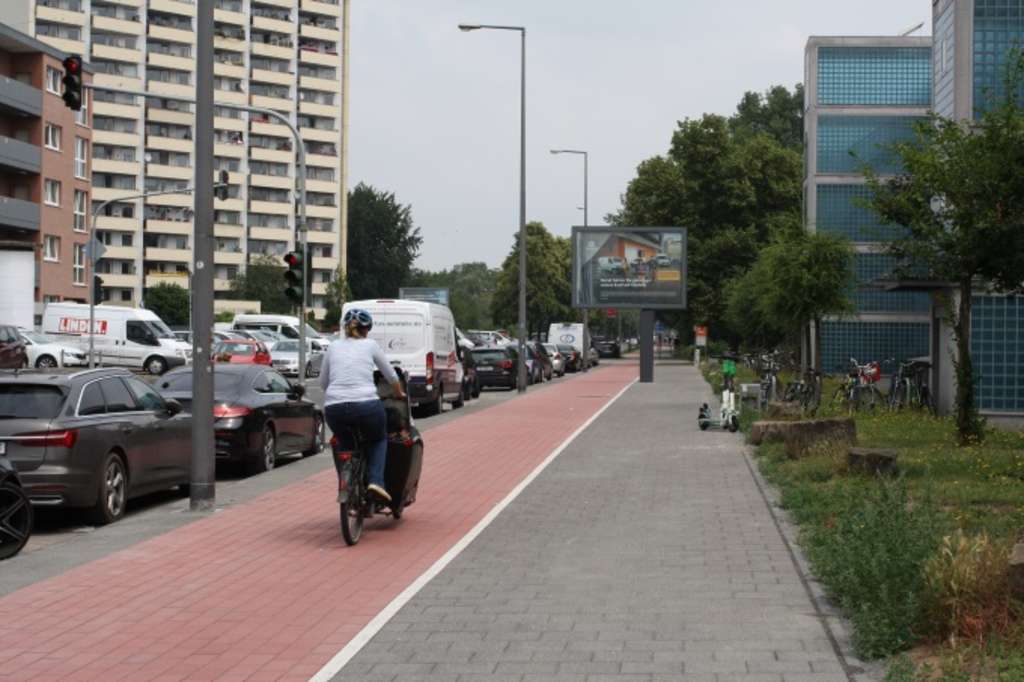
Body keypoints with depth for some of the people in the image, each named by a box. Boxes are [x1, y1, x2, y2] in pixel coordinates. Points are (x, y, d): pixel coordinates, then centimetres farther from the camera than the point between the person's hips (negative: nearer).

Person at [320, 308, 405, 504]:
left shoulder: (333, 346, 18)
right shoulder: (370, 345, 13)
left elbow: (322, 383, 26)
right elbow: (391, 376, 22)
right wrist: (399, 394, 42)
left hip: (334, 408, 2)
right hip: (366, 405, -2)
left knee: (344, 445, 28)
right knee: (378, 440, 25)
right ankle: (375, 481, 3)